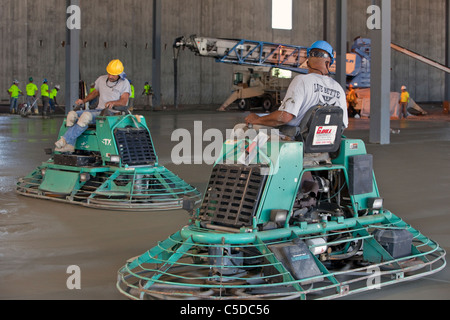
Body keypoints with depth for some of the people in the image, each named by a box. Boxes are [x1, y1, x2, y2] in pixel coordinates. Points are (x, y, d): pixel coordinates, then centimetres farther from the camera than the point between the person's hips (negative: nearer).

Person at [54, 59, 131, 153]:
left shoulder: (124, 83, -2)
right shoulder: (102, 79, 16)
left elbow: (124, 101, -14)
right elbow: (95, 92, 31)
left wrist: (112, 103, -34)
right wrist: (84, 100, 15)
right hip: (98, 110, 7)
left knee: (86, 115, -33)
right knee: (72, 114, -14)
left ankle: (65, 139, -29)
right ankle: (70, 145, -22)